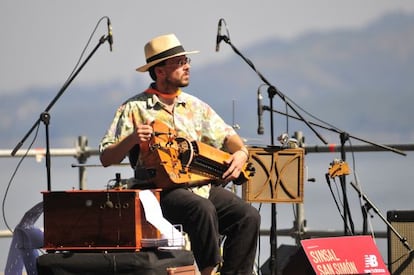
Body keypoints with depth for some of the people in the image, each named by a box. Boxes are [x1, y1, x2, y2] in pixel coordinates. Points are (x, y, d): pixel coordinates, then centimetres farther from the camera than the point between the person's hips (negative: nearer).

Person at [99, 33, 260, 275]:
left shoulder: (195, 107, 17)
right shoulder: (135, 108, 1)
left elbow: (226, 136, 21)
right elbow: (106, 159, -1)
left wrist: (241, 153, -2)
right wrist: (131, 140, -21)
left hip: (201, 185, 6)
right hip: (160, 190, -5)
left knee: (248, 216, -17)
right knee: (202, 208, -35)